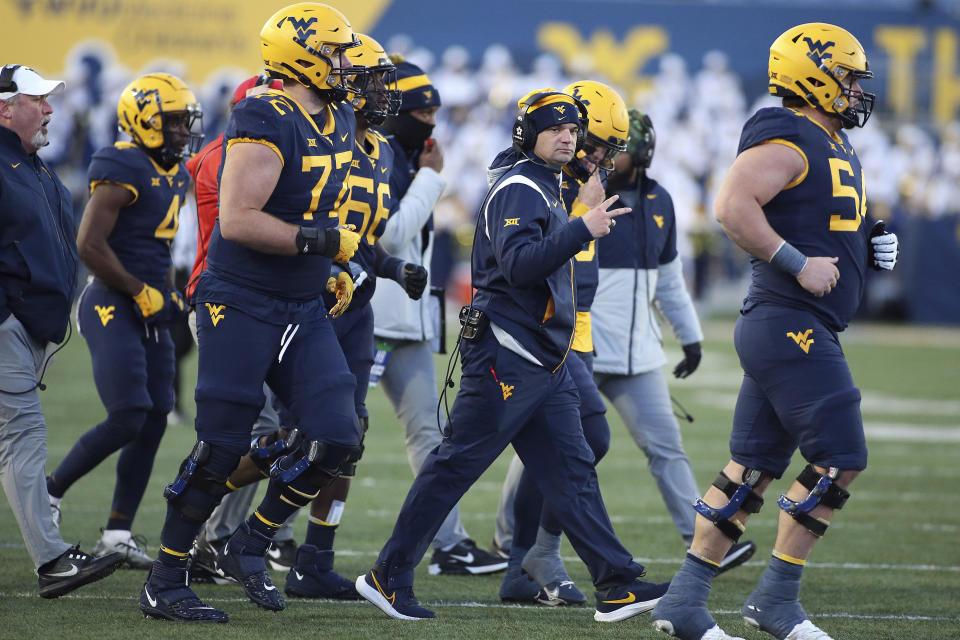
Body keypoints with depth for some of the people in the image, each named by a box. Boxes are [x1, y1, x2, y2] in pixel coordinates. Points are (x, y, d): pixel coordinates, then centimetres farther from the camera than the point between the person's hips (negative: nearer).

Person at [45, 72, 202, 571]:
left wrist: (169, 295, 13)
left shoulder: (173, 175, 13)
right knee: (127, 420, -14)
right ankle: (48, 493, 6)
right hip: (112, 306, -9)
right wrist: (141, 293, -16)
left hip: (148, 309, 9)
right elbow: (90, 245, -21)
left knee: (154, 421, 4)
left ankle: (117, 534, 10)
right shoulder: (124, 172, -16)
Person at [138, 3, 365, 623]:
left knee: (337, 440, -2)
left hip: (303, 311, 8)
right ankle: (165, 582, 9)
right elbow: (238, 222, -26)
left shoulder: (340, 122, 10)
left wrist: (332, 272, 13)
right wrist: (325, 242, -22)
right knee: (221, 450, -4)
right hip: (242, 307, -8)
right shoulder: (266, 122, -18)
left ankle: (249, 547, 16)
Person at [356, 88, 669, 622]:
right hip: (507, 353, -10)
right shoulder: (519, 189, -13)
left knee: (573, 471, 5)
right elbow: (518, 263, -27)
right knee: (455, 465, -4)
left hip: (544, 363, 10)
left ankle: (618, 584, 3)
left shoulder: (546, 188, 18)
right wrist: (581, 231, -30)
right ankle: (389, 576, 4)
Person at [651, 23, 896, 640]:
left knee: (752, 469, 9)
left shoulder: (837, 147, 19)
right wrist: (799, 264, -24)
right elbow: (733, 206, -26)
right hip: (789, 327, -10)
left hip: (795, 333, 10)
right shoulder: (788, 142, -13)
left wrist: (868, 247, 12)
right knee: (840, 460, -8)